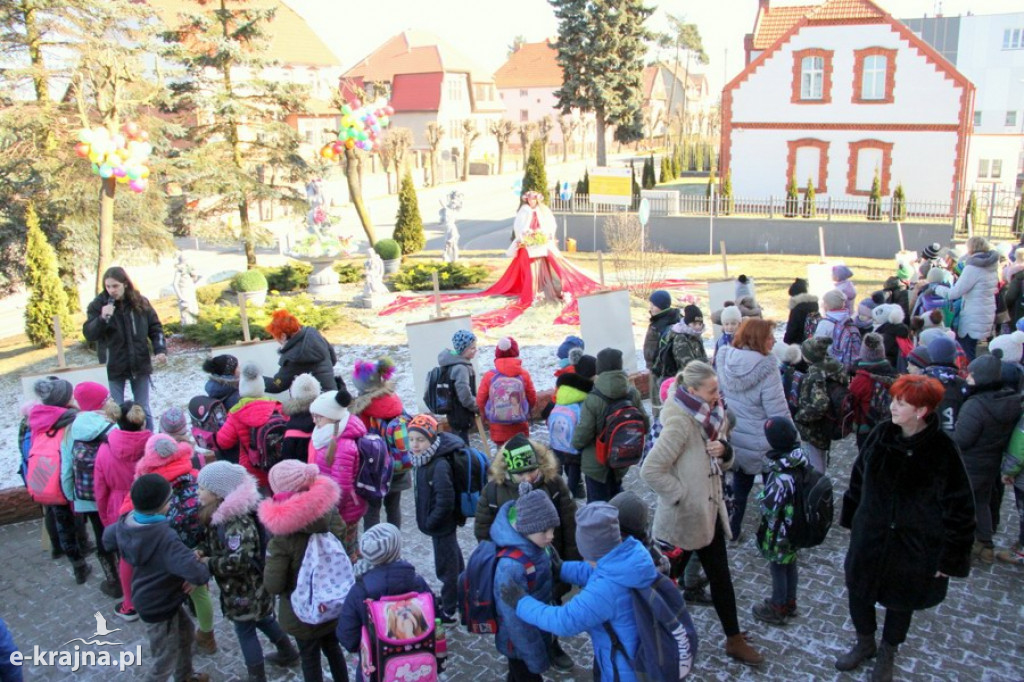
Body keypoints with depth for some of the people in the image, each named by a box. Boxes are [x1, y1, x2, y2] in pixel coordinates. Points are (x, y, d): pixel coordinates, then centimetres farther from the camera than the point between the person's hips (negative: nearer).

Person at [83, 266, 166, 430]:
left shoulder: (140, 303, -2)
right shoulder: (98, 305, -7)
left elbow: (155, 328, 6)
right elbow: (88, 335, -11)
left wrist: (160, 350, -9)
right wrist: (102, 318, -28)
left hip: (140, 365, 1)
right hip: (114, 367, -1)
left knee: (143, 411, 12)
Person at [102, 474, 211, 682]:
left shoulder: (125, 523, -12)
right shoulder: (165, 538, -37)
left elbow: (108, 539, 11)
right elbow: (195, 572, -43)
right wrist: (204, 573, -22)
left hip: (150, 598, 9)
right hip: (159, 606, -9)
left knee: (185, 630, 30)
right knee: (164, 660, 11)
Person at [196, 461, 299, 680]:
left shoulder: (237, 522, -33)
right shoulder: (221, 514, -1)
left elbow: (238, 562, -36)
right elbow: (214, 540, 12)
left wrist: (208, 563, -23)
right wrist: (201, 551, -9)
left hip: (245, 591, -9)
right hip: (251, 588, 9)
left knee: (245, 631, 8)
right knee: (263, 620, 27)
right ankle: (288, 653, 46)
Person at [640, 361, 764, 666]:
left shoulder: (712, 415, 2)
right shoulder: (680, 423, -24)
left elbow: (723, 463, 13)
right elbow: (650, 470, -28)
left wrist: (724, 449, -9)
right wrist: (682, 493, -22)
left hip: (710, 511, 8)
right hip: (682, 517, -7)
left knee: (721, 576, 17)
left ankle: (734, 640, 32)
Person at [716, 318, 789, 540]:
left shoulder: (725, 360, -7)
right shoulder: (766, 368, -24)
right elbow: (777, 411, -21)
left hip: (733, 436, 6)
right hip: (761, 440, -5)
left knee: (740, 483, 23)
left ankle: (733, 530, 33)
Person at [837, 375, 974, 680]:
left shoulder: (942, 450, -20)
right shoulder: (882, 434, -9)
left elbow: (959, 508, -14)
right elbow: (858, 476, 5)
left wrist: (951, 557, -11)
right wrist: (850, 516, 11)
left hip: (914, 546, -3)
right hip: (869, 536, 3)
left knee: (901, 601, 18)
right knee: (858, 592, 15)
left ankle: (887, 654, 45)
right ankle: (864, 644, 44)